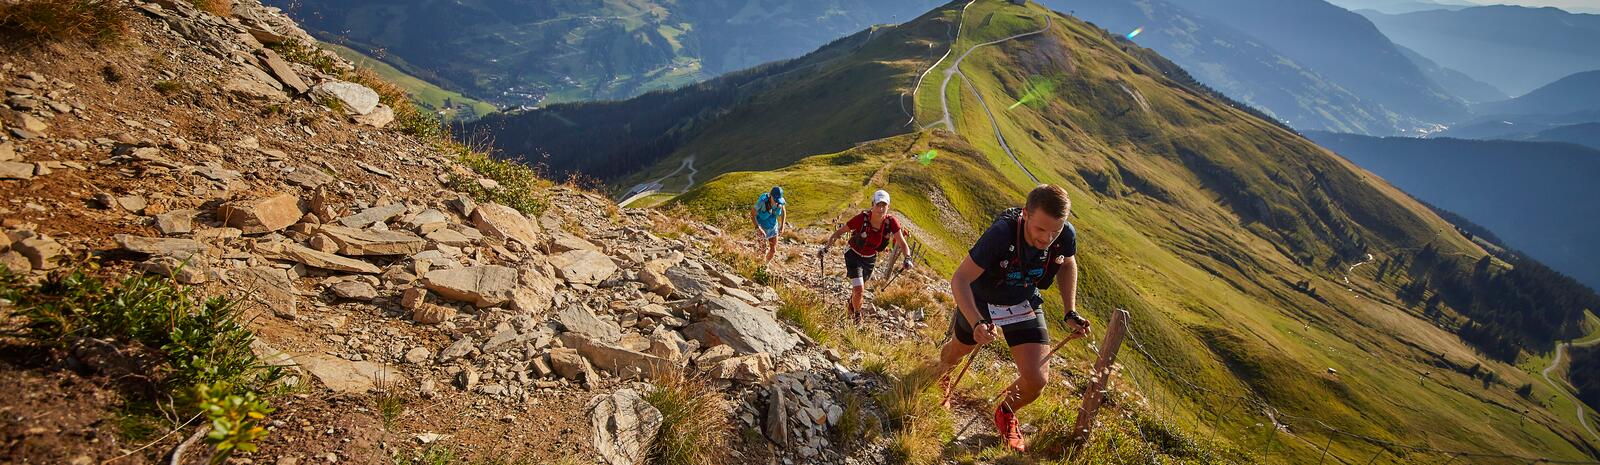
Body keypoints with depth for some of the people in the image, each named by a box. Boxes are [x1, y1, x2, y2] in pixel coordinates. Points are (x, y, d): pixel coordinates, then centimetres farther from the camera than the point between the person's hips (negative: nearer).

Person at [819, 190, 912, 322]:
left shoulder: (891, 222, -23)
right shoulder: (862, 218, -31)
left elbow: (902, 243, -20)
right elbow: (839, 232, -19)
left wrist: (907, 258, -38)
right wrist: (826, 248, -27)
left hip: (870, 259, 4)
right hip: (854, 256, -4)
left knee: (860, 287, 23)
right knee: (858, 290, -16)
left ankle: (851, 303, 59)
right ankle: (857, 315, 16)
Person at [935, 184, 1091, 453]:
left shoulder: (1066, 236, -24)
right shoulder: (1001, 233, -39)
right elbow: (960, 280, -36)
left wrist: (1071, 312, -4)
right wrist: (977, 323, -49)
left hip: (1025, 305, 3)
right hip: (981, 302, -2)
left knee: (1036, 380, -10)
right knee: (958, 351, 23)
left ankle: (1006, 414, 25)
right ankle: (942, 372, 63)